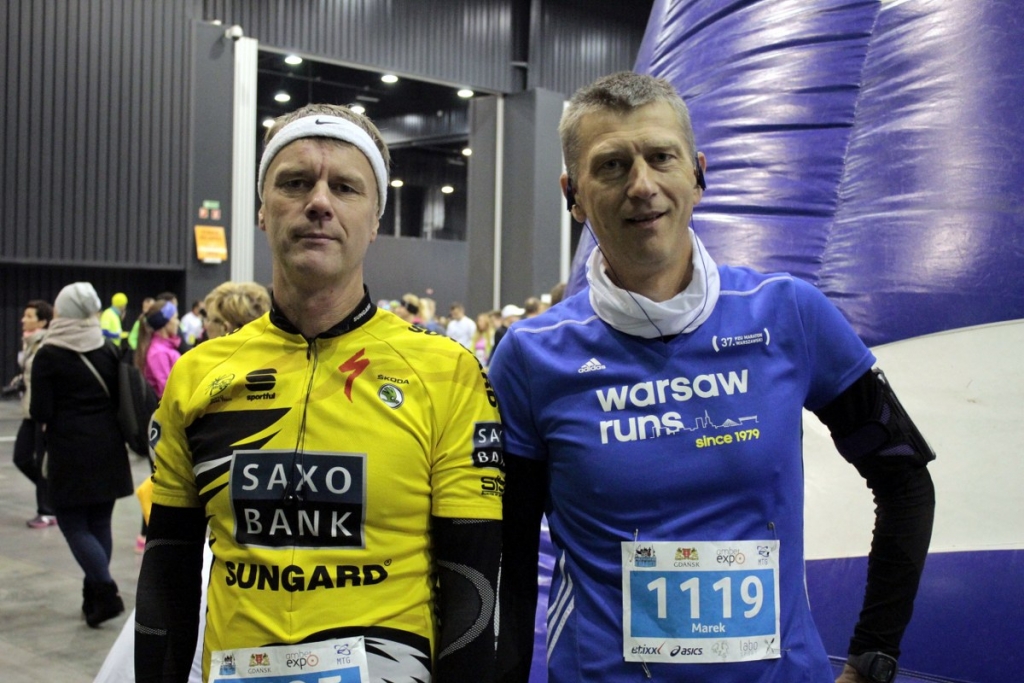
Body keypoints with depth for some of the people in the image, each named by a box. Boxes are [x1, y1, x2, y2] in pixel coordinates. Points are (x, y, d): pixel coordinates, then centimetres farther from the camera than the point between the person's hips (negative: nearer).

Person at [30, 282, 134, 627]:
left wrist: (57, 418, 10)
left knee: (73, 524, 3)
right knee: (99, 523, 13)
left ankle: (105, 591, -13)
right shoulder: (108, 351, 3)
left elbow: (40, 412, -10)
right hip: (108, 448, 5)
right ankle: (94, 596, 18)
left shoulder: (47, 356, -8)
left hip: (70, 452, -4)